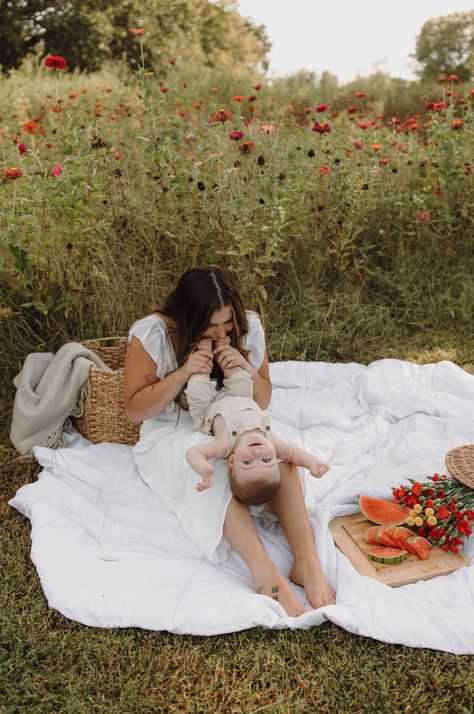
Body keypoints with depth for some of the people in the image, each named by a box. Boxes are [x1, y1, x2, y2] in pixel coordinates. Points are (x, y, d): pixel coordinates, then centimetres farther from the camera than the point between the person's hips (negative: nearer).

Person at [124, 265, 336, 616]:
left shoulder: (248, 327, -6)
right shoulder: (153, 334, -16)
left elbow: (262, 402, 3)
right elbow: (134, 409, -13)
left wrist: (248, 370, -21)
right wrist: (182, 374, -28)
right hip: (172, 436, -3)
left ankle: (308, 562, -29)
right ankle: (265, 574, -36)